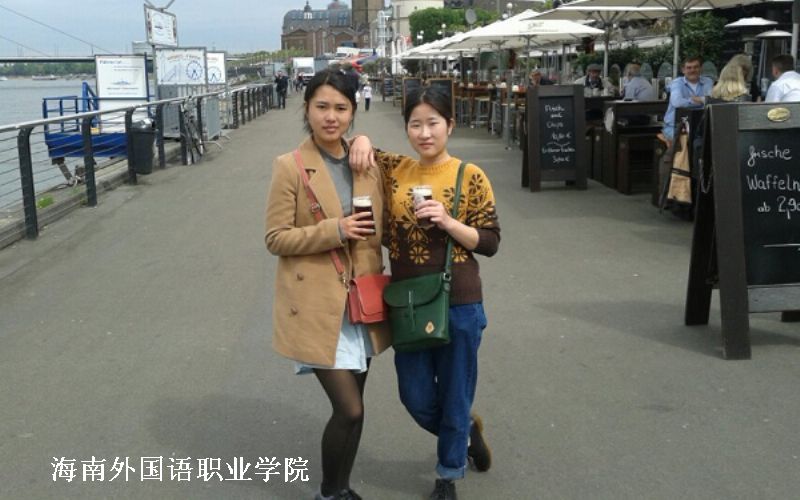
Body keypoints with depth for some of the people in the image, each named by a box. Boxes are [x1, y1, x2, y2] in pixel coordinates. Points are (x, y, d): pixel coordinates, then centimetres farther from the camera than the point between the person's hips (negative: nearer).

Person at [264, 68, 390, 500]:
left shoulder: (368, 164, 6)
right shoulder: (290, 167, -9)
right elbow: (275, 239, -10)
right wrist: (334, 231, -21)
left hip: (360, 303, 5)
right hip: (317, 306, -5)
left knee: (350, 406, 15)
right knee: (349, 410, -6)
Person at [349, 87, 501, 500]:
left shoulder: (470, 177, -7)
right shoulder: (394, 169, 2)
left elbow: (490, 243, -5)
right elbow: (356, 150, 15)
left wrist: (447, 222, -20)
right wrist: (362, 139, -7)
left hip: (457, 303, -3)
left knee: (454, 395, 11)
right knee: (416, 397, 13)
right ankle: (466, 431, 45)